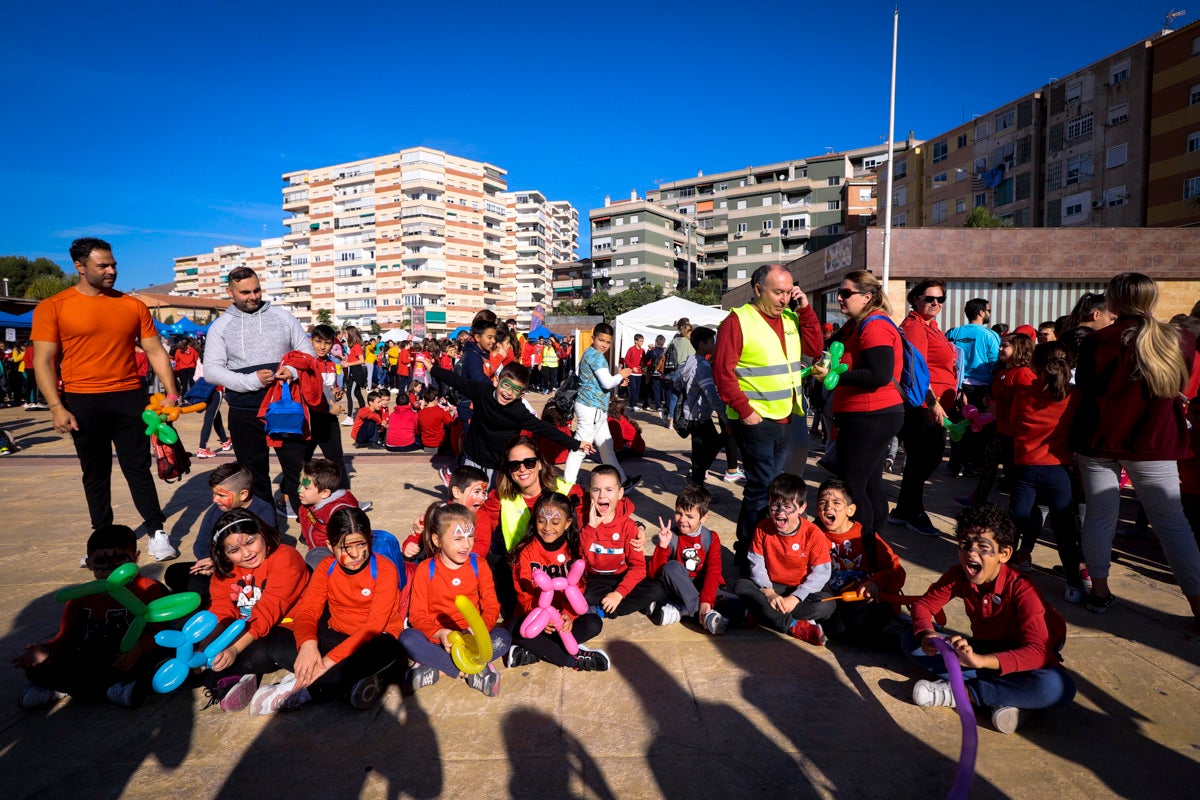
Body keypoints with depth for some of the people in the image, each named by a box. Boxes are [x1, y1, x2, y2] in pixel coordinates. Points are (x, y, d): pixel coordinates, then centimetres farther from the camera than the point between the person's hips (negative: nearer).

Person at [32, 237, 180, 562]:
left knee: (138, 468, 5)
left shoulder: (133, 306, 6)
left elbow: (155, 351, 7)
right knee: (95, 473, 10)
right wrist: (56, 407, -11)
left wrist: (171, 392, -3)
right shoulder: (52, 307, -1)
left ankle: (156, 531, 11)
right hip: (82, 401, -1)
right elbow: (43, 361, -3)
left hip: (129, 398, 1)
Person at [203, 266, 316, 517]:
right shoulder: (220, 326, 4)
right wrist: (251, 381, -18)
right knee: (254, 472, 12)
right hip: (244, 413, 1)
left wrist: (294, 371, -15)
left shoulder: (282, 316, 5)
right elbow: (211, 370, -4)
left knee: (297, 465, 2)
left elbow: (308, 353, 7)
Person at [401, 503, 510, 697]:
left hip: (472, 636, 1)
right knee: (407, 638, -30)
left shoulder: (479, 566, 1)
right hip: (436, 637, -1)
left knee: (503, 637, -27)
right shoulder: (425, 571, -3)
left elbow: (491, 607, -3)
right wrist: (439, 633, -27)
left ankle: (434, 669, -24)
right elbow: (417, 615, -6)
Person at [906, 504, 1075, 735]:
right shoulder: (958, 576, -15)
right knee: (911, 640, -18)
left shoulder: (1020, 589, -28)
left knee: (1060, 688, -39)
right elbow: (923, 605, -5)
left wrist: (979, 660, -54)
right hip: (984, 648, 4)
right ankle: (1010, 695, -22)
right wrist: (926, 634, -31)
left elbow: (1038, 652, -38)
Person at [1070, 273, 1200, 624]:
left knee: (1100, 515, 8)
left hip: (1099, 442, -1)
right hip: (1154, 445, 1)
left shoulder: (1096, 343, -9)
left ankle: (1099, 590, 16)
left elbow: (1084, 391, -1)